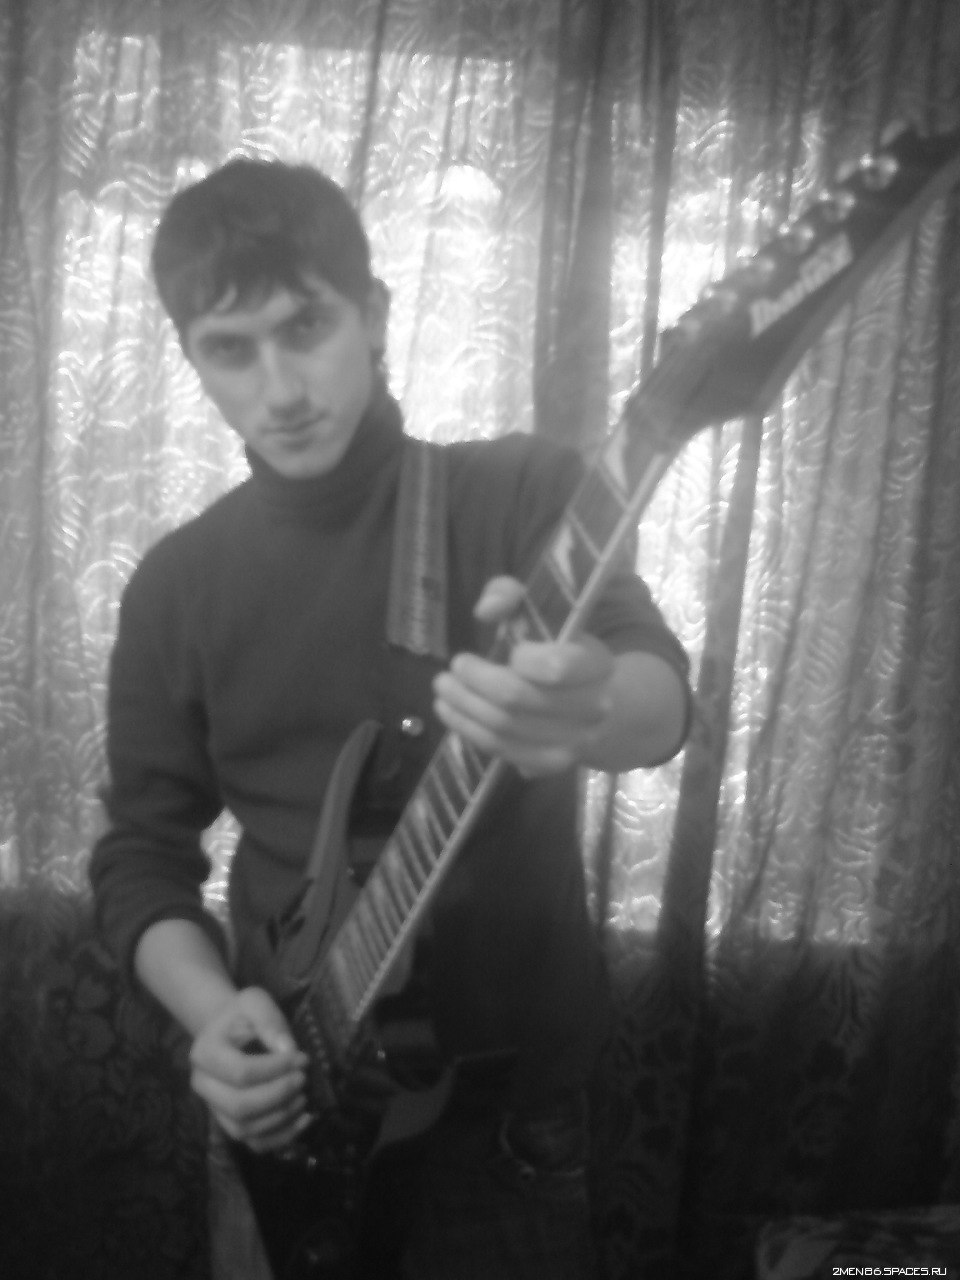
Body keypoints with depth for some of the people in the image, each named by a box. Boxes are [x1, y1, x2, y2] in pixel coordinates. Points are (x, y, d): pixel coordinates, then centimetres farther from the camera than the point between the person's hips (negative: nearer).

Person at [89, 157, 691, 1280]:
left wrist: (591, 709, -47)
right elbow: (140, 850, 5)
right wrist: (216, 1013, -13)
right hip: (294, 1092, 3)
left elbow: (662, 694, -23)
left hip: (512, 1080, -2)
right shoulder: (177, 584, 1)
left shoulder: (526, 493, -8)